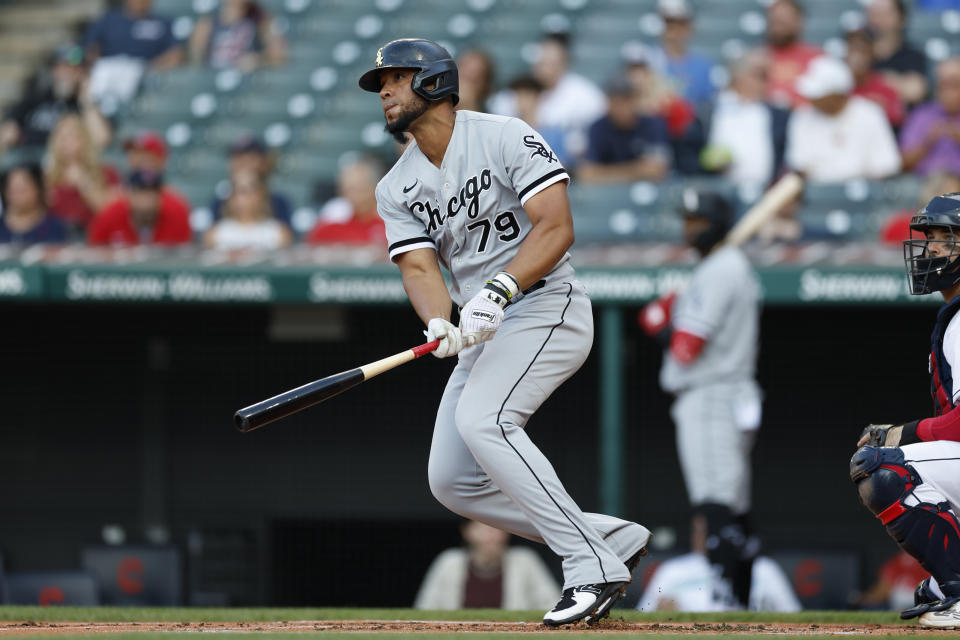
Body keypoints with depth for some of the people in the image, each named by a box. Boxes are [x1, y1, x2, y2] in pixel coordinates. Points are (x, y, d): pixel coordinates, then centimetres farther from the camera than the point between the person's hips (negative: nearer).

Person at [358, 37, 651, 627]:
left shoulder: (505, 138, -9)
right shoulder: (397, 190, 9)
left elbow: (557, 228, -17)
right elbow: (420, 266, -3)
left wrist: (499, 290, -31)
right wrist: (440, 325, -25)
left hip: (546, 307, -8)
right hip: (483, 334, 8)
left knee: (481, 419, -30)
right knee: (451, 481, 0)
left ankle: (593, 566, -28)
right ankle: (615, 538, 7)